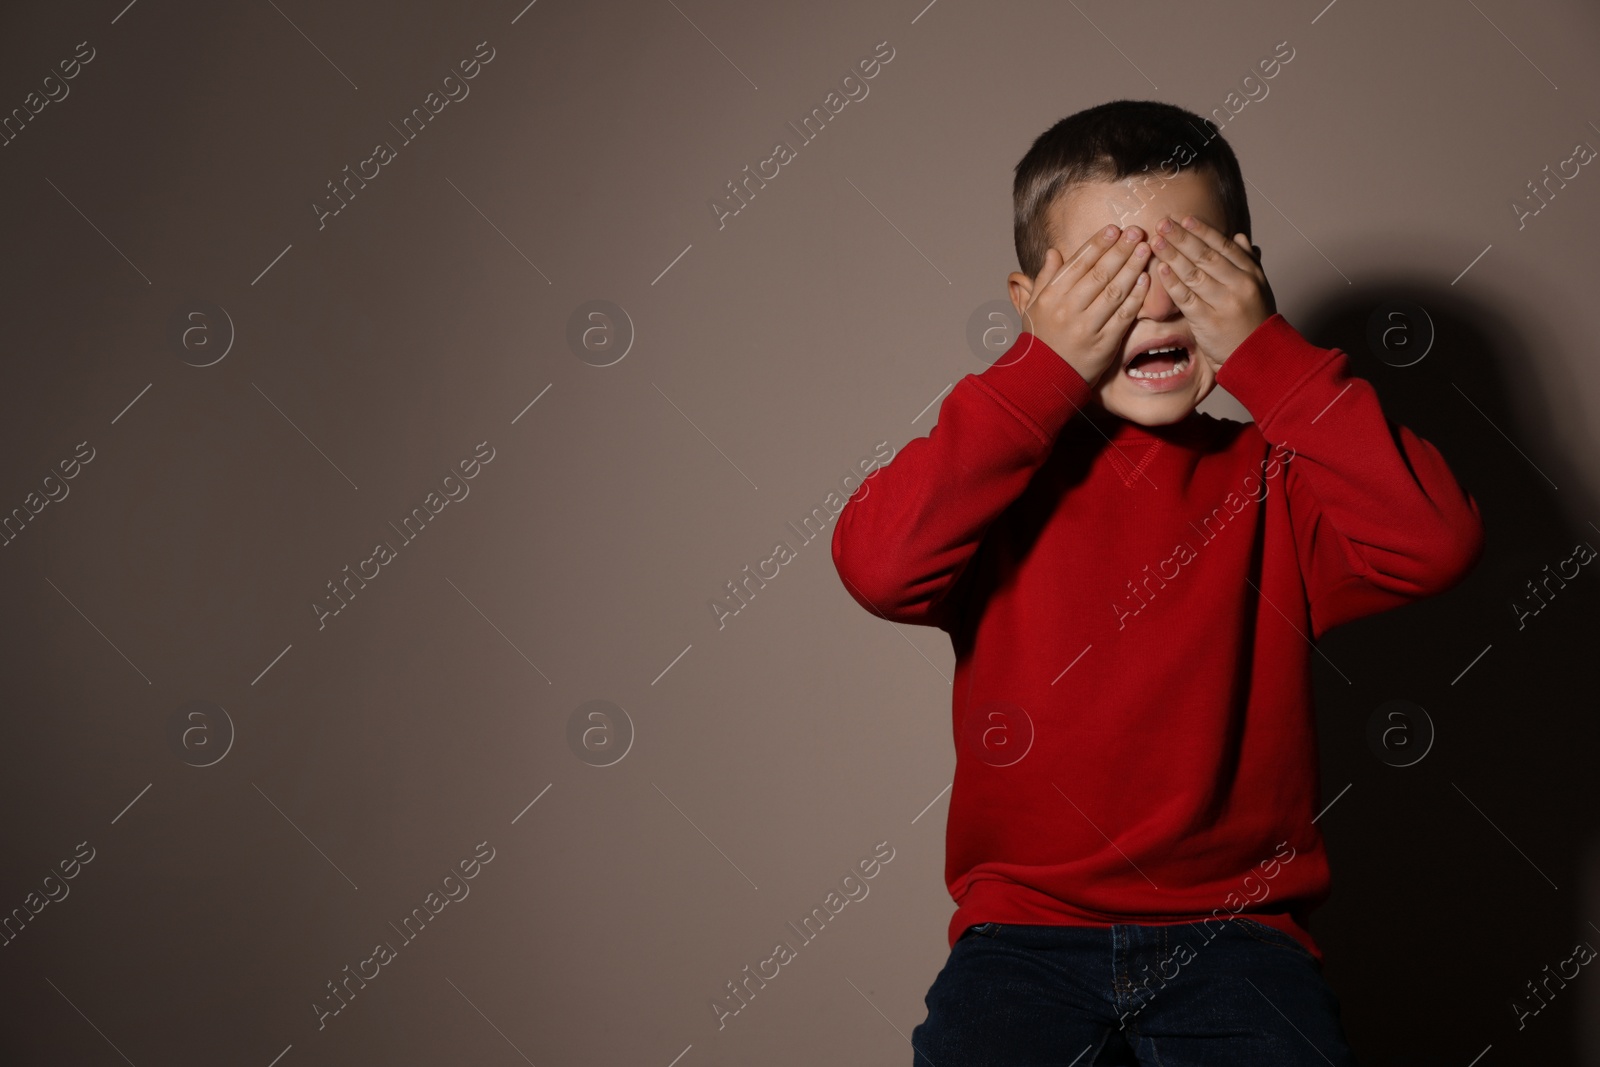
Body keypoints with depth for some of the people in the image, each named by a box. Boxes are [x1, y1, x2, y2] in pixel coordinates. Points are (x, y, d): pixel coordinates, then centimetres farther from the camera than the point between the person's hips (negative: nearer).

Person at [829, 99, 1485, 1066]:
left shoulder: (1274, 480, 4)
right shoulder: (1002, 475, 2)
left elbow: (1438, 544, -15)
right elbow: (877, 564, -18)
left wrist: (1269, 351, -13)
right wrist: (1045, 366, -16)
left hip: (1236, 923, 1)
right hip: (1029, 924, 0)